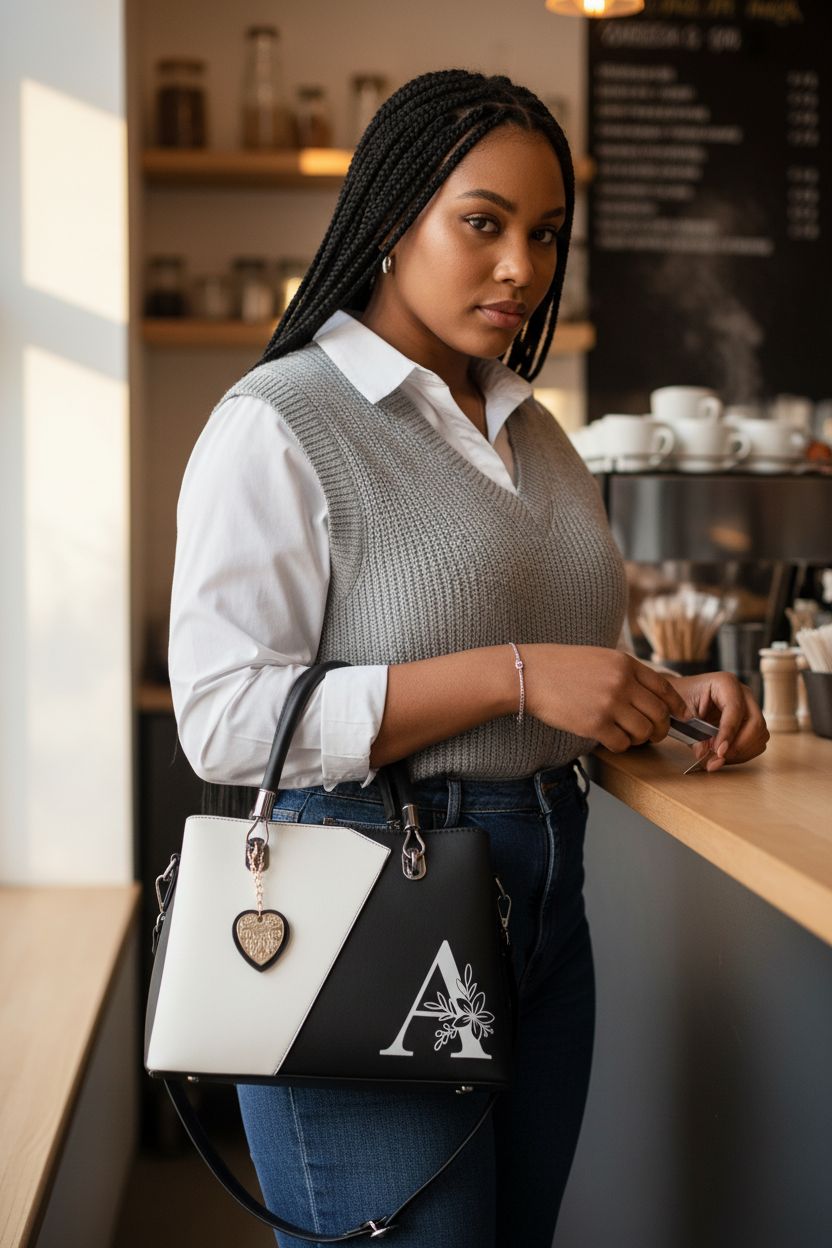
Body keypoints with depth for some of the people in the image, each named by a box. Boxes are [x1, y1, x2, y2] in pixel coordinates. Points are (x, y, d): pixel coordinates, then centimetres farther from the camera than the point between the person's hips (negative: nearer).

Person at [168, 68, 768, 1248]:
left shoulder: (533, 431, 14)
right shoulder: (278, 423, -10)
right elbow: (223, 719, -19)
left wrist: (664, 697, 2)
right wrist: (516, 676, -23)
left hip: (546, 899, 7)